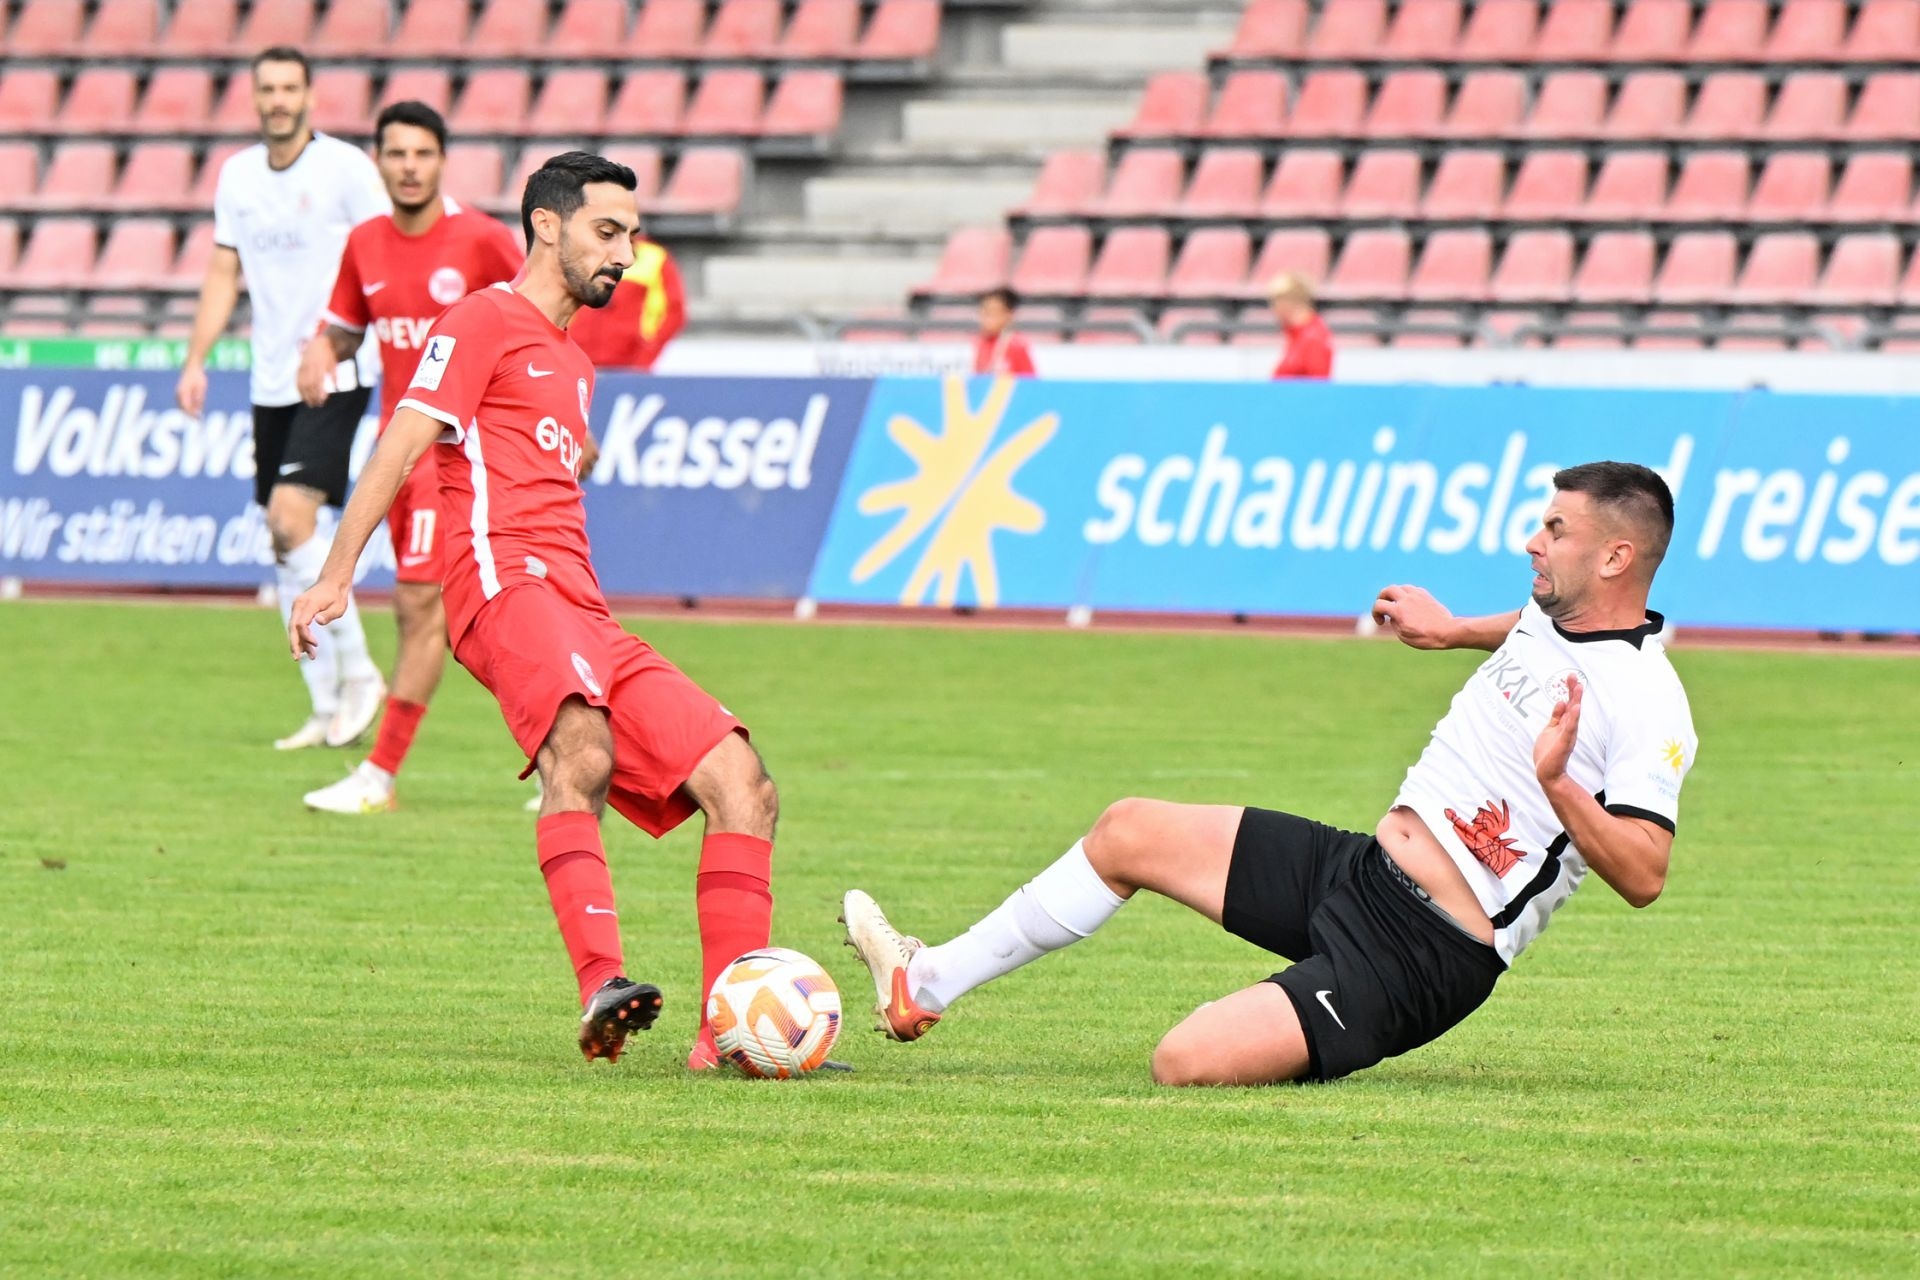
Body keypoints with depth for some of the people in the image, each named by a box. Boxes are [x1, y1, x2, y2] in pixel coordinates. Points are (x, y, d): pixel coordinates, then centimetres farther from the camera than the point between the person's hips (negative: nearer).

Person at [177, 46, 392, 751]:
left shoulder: (345, 167, -7)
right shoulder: (237, 175, 10)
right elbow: (223, 272, 17)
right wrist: (196, 362, 9)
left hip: (335, 377, -6)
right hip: (271, 385, 6)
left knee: (292, 519, -19)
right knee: (284, 541, 4)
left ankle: (358, 673, -7)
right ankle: (328, 709, 11)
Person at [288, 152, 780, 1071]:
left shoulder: (573, 365, 33)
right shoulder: (487, 321, 6)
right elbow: (401, 444, -5)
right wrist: (336, 575, -15)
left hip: (583, 615, 9)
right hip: (507, 581, -9)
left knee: (742, 784, -3)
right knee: (584, 748, -36)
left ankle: (729, 1034, -8)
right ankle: (601, 990, -53)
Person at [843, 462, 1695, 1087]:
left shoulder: (1647, 705, -21)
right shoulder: (1551, 617, 6)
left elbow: (1643, 874, -31)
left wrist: (1556, 785, -41)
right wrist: (1457, 632, 29)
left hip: (1417, 961, -10)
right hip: (1357, 867, 10)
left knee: (1185, 1064, -25)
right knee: (1129, 832, 15)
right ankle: (926, 986, 29)